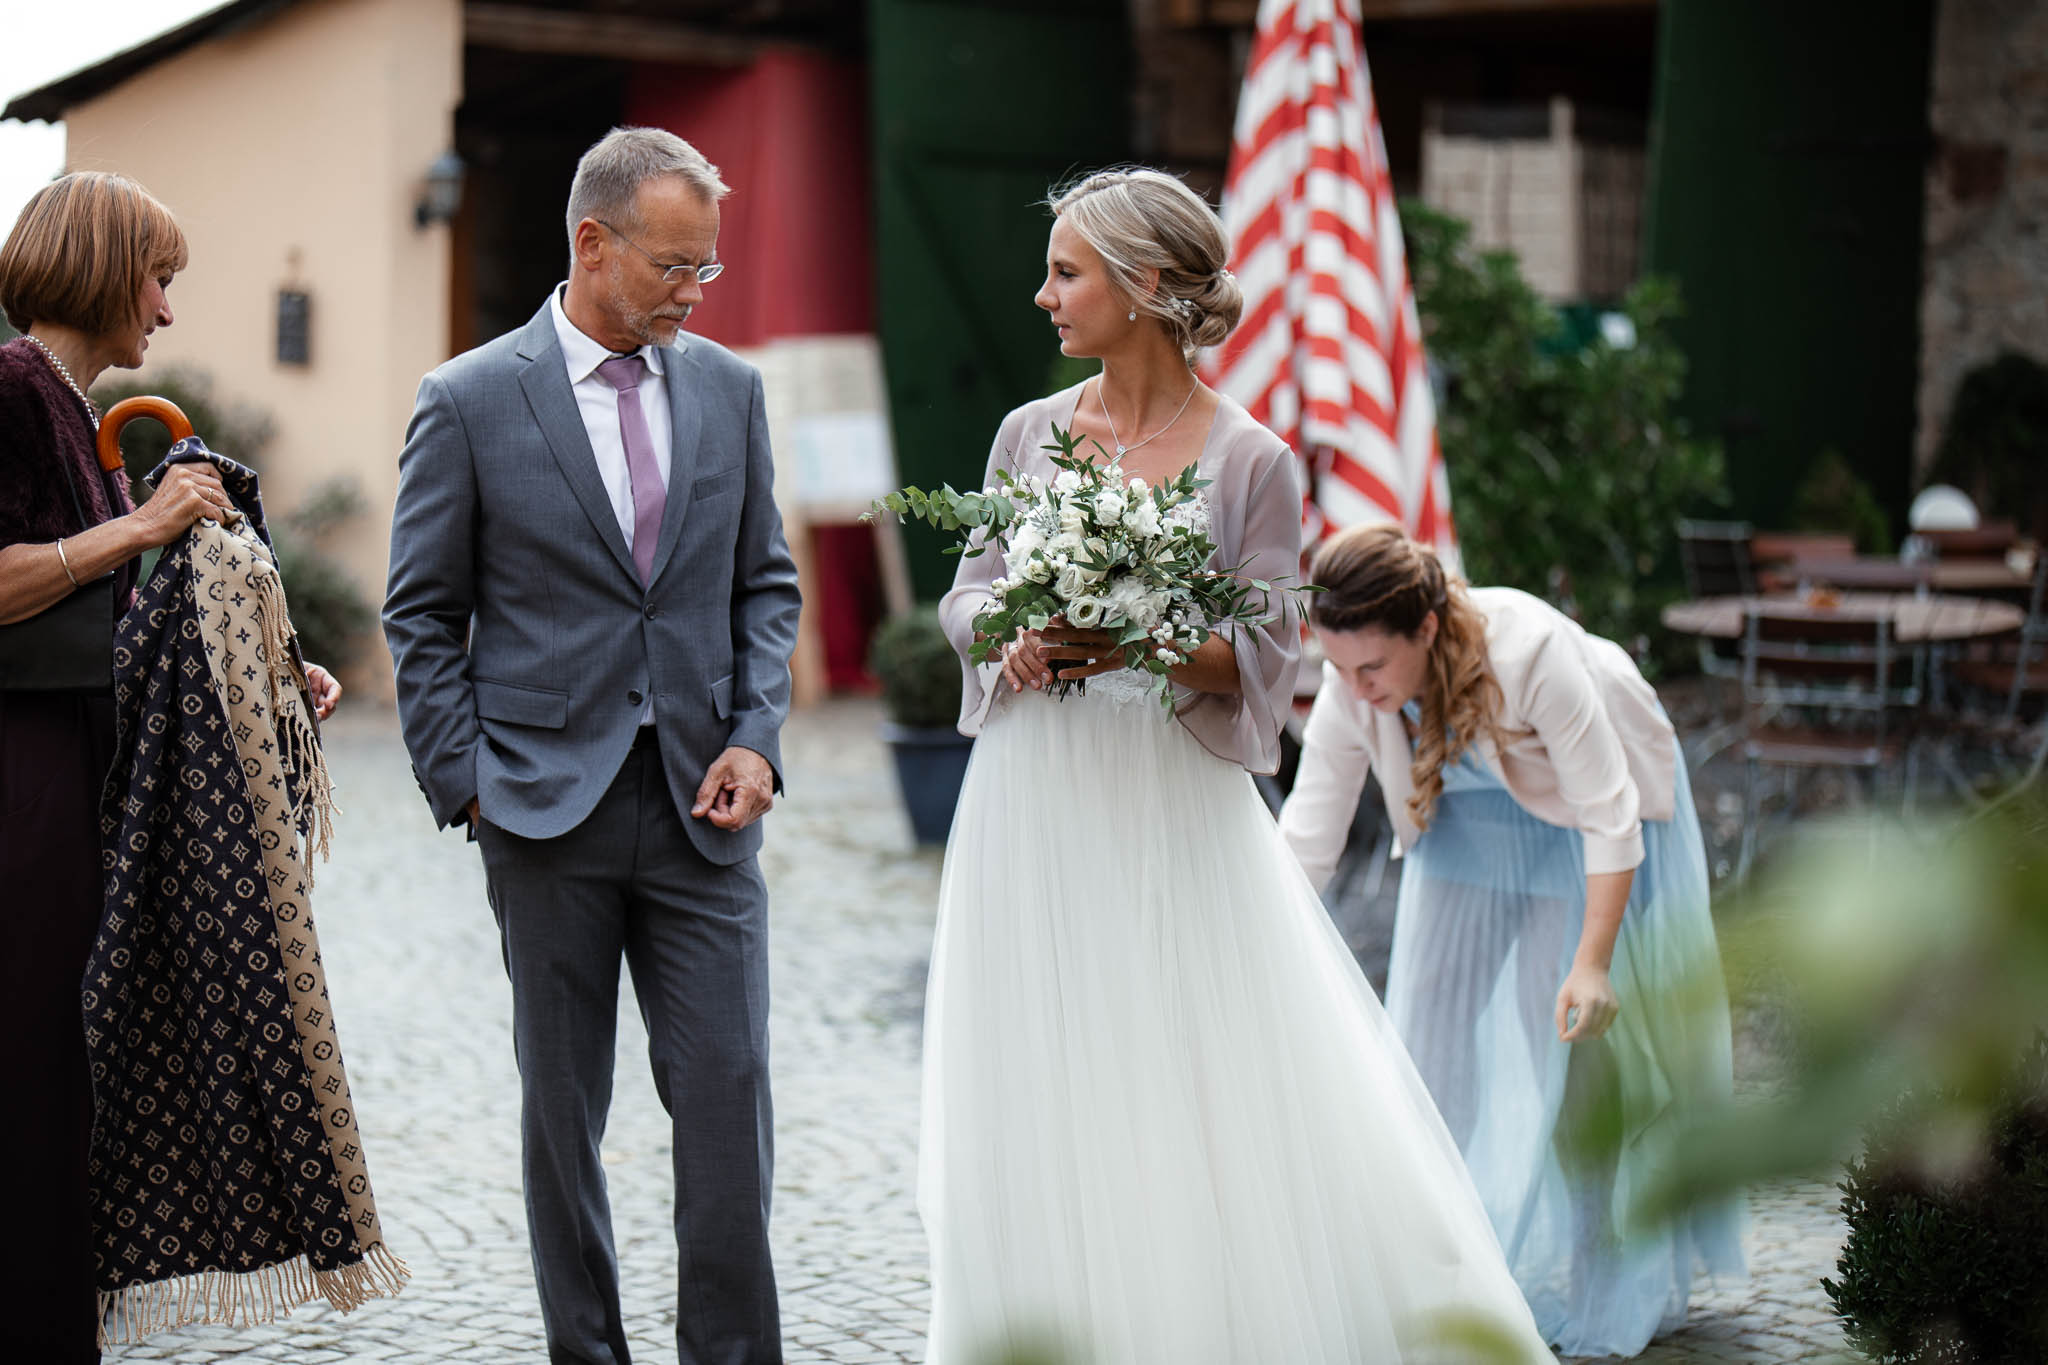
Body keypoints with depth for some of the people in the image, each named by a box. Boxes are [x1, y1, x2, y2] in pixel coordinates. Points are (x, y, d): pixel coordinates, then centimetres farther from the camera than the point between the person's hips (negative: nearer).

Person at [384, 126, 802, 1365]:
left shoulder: (728, 388, 7)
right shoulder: (470, 402, -3)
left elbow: (765, 584, 12)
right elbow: (425, 615, 1)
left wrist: (756, 739, -1)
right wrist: (464, 784, -5)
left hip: (701, 803, 2)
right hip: (548, 807, -2)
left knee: (729, 1089, -3)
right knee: (563, 1107, 8)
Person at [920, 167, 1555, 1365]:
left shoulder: (1251, 459, -5)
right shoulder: (1031, 433, 6)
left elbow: (1265, 653, -6)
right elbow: (969, 593, 12)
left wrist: (1139, 645, -21)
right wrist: (1015, 642, -9)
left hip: (1174, 810, -3)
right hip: (1035, 806, 4)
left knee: (1221, 1103, -3)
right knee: (1046, 1113, 7)